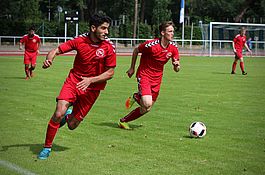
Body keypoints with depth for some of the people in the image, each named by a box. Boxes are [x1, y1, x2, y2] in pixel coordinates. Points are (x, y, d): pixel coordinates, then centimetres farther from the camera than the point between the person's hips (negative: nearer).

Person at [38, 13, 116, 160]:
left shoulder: (109, 47, -11)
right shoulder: (80, 40, -8)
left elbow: (110, 73, -7)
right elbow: (57, 50, -3)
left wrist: (90, 80, -20)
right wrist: (49, 59, -25)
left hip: (92, 88, 0)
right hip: (73, 81, 0)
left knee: (71, 125, 0)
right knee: (58, 114, -19)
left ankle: (69, 114, 39)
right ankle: (47, 147, 2)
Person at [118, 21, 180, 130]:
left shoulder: (173, 47, -4)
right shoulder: (151, 44, -20)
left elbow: (176, 69, 3)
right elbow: (136, 51, -1)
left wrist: (177, 65, -21)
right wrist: (132, 68, 4)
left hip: (157, 78, 6)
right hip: (144, 75, -5)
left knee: (146, 109, 5)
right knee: (147, 104, -23)